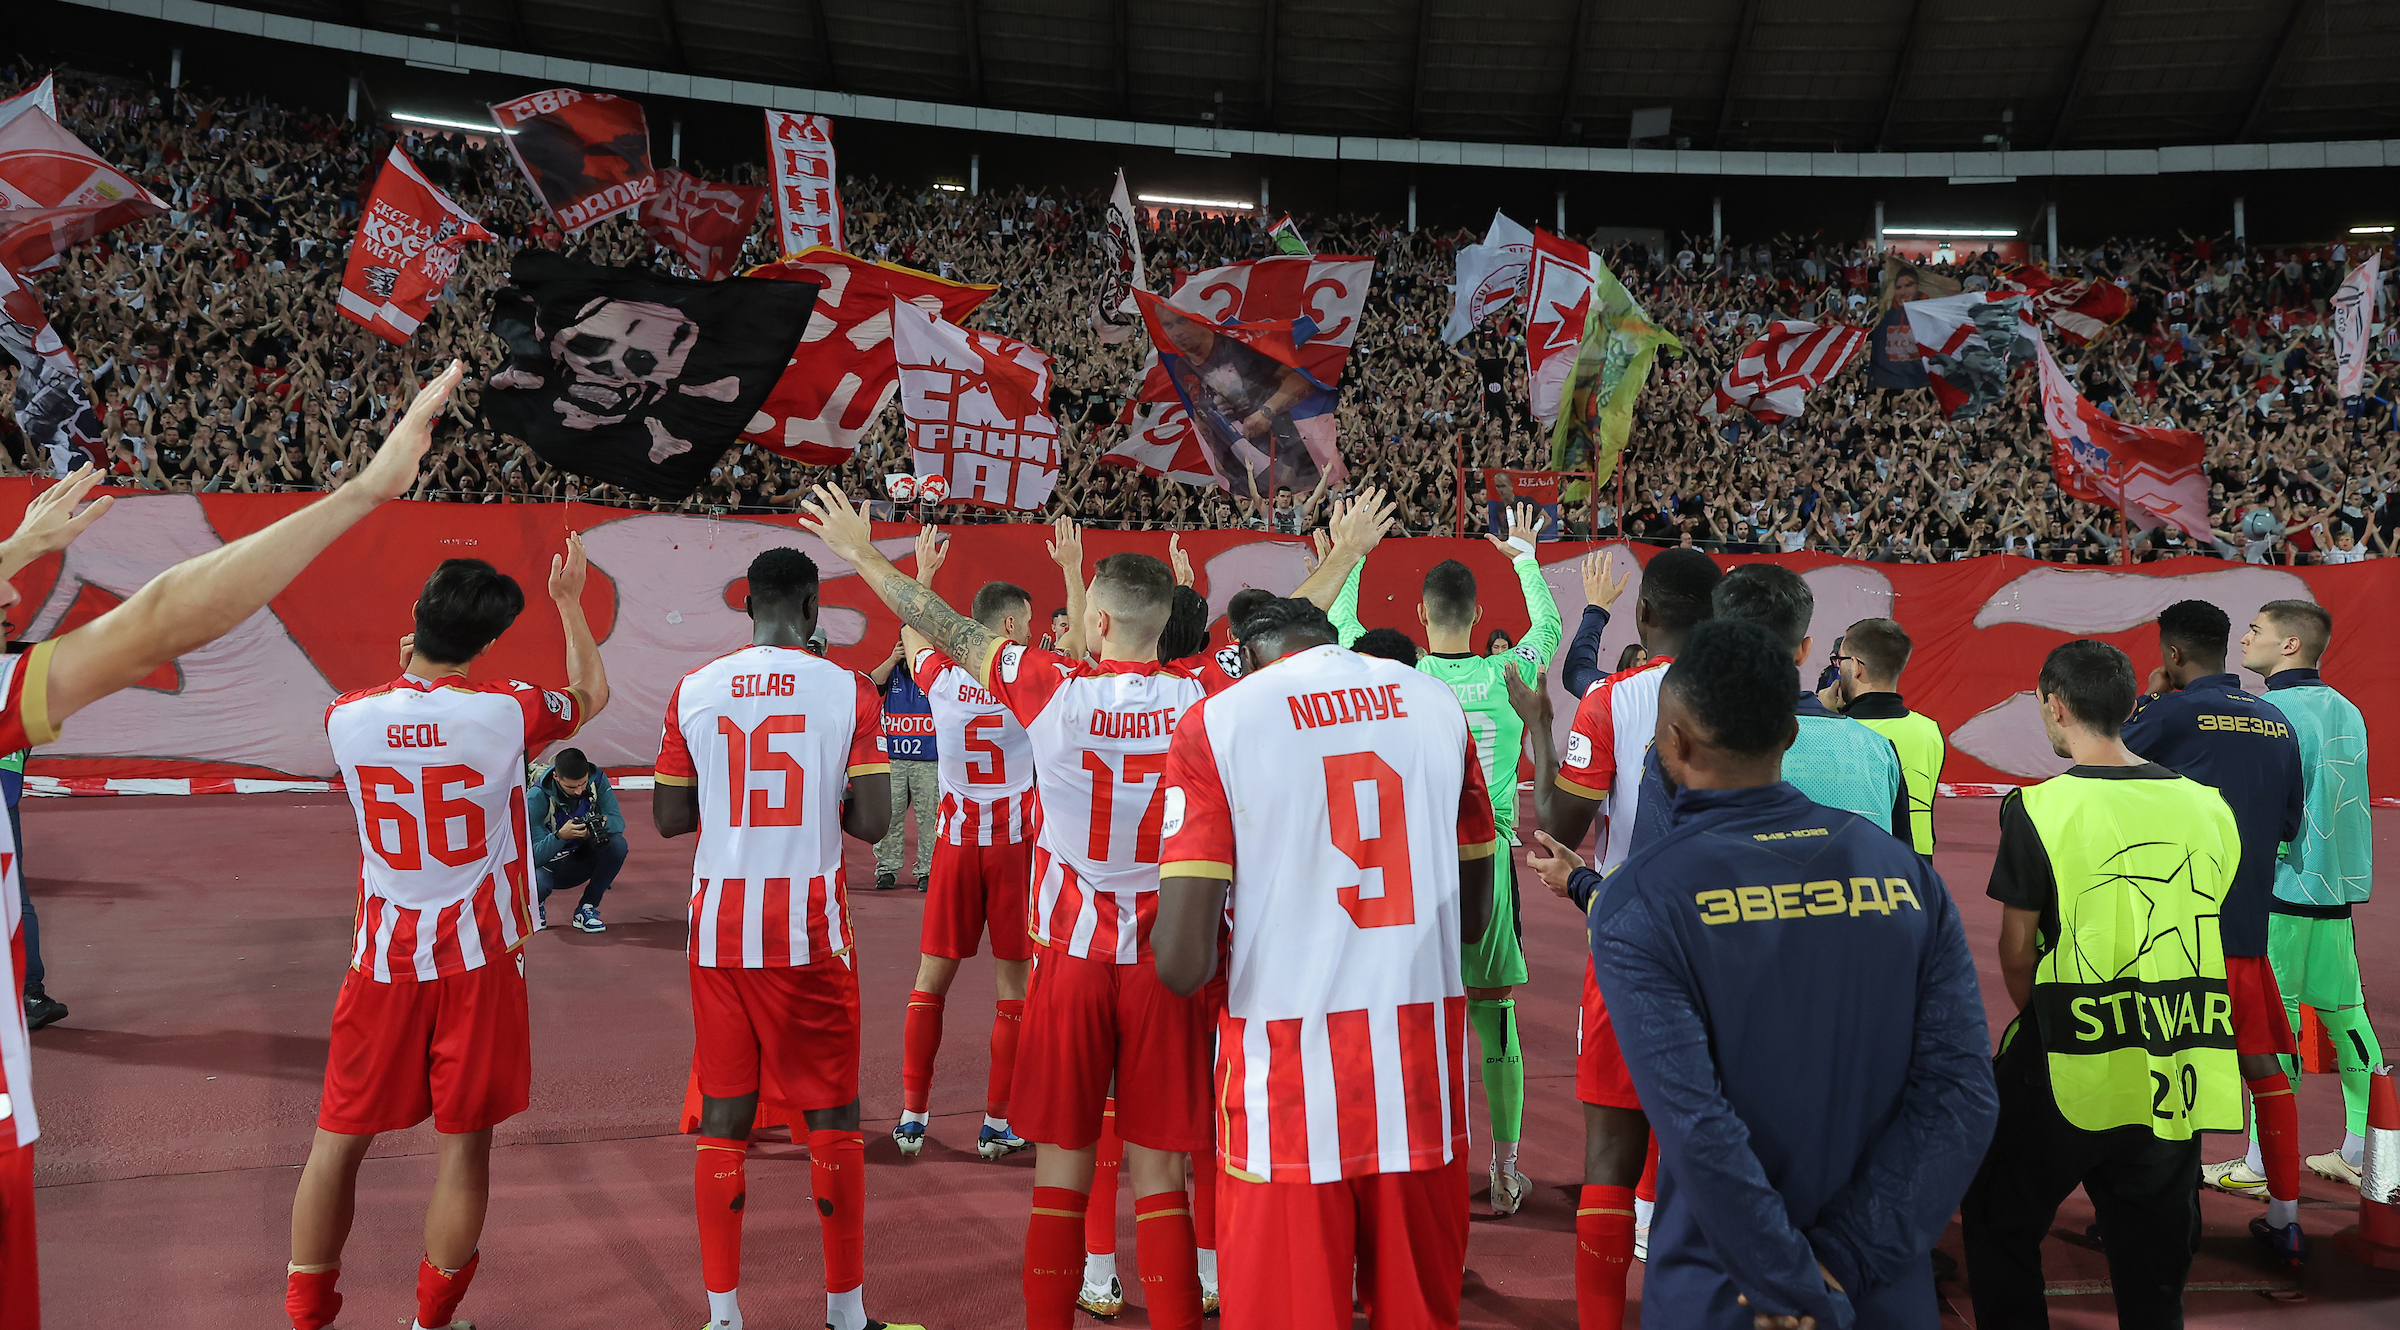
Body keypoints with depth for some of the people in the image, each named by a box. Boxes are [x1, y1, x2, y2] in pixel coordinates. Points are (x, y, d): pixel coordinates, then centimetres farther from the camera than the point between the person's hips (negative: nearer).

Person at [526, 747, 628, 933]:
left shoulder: (597, 779, -14)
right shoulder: (537, 797, -24)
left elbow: (618, 821, -18)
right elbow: (534, 855, -27)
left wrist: (604, 823, -42)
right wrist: (560, 835, -46)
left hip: (581, 861, 3)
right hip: (548, 865, -3)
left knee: (617, 845, -26)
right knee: (536, 883, -37)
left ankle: (586, 908, -9)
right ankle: (536, 904, 4)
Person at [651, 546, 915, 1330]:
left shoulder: (692, 691, 1)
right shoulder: (849, 692, -6)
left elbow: (668, 818, 5)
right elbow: (872, 823, -9)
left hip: (719, 932, 3)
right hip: (810, 931, -2)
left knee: (723, 1119, 10)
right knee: (833, 1119, 9)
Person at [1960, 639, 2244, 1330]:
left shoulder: (2039, 808, -12)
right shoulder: (2208, 807, 2)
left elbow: (2016, 950, -7)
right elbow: (2196, 930, 10)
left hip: (2068, 1074, -4)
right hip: (2176, 1080, 5)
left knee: (1997, 1221, 17)